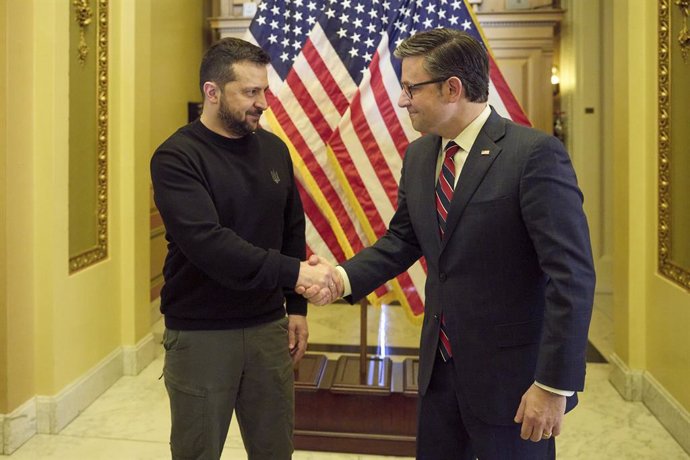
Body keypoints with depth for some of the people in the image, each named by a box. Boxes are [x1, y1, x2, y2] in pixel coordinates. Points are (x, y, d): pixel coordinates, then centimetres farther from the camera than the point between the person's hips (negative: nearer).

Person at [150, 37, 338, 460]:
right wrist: (294, 272, -29)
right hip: (200, 333, -4)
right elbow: (207, 243, -25)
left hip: (268, 326, 5)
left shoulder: (274, 149, 5)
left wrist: (297, 306, 8)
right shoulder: (176, 158, -12)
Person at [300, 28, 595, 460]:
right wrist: (344, 278, -6)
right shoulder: (418, 156, 4)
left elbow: (572, 276, -19)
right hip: (440, 362, 7)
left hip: (510, 370, -6)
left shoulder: (536, 153, -18)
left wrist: (555, 384, -20)